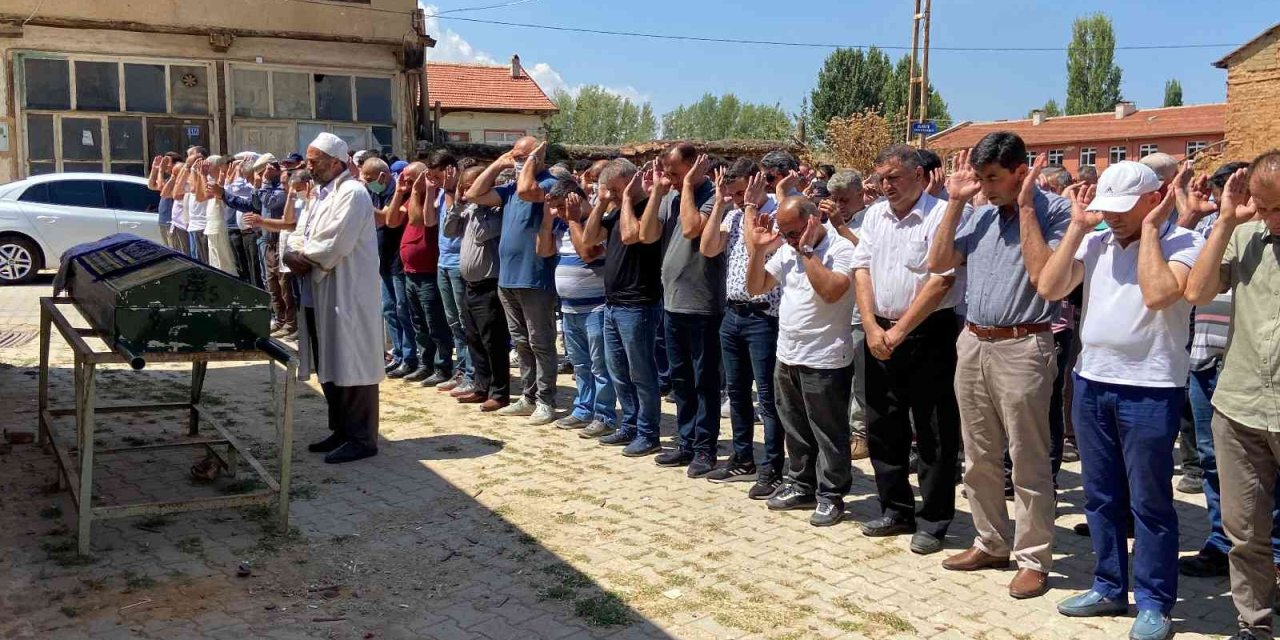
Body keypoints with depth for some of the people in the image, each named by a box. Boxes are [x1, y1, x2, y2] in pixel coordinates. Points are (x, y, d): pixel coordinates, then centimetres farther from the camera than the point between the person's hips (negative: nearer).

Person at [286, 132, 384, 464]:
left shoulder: (352, 193, -14)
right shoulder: (322, 193, 16)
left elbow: (332, 247, -22)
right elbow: (299, 235, 16)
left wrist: (302, 259, -8)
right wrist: (294, 254, -6)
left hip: (347, 296, -10)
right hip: (321, 295, 10)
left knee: (351, 367, -4)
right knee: (330, 368, 15)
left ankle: (361, 439, 3)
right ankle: (342, 431, 25)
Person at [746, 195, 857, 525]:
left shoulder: (841, 249, -13)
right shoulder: (785, 249, 8)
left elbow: (831, 291, -29)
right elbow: (755, 287, 11)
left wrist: (806, 250, -22)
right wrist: (759, 248, -2)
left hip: (824, 360, -7)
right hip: (787, 356, 8)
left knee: (828, 433, 3)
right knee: (796, 430, 18)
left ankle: (830, 496, 15)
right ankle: (801, 485, 31)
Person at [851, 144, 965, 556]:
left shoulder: (941, 215, -11)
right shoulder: (875, 215, 10)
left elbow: (941, 282, -16)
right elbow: (862, 270, 6)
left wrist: (899, 331, -14)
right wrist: (872, 327, -7)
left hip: (929, 334, -6)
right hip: (881, 334, 7)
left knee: (934, 436, 2)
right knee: (883, 428, 13)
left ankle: (932, 523, 12)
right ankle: (896, 511, 27)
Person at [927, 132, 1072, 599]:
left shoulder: (1053, 210, -8)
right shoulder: (981, 213, 11)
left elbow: (1043, 274, -20)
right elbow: (938, 262, 9)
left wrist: (1024, 206, -17)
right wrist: (956, 201, 5)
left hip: (1021, 347, -7)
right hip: (972, 343, 7)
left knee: (1028, 461, 1)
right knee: (979, 458, 15)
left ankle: (1033, 558, 11)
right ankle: (991, 543, 28)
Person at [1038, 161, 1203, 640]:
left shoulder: (1182, 243, -8)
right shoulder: (1095, 242, 8)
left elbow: (1158, 294, -25)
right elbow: (1049, 288, -1)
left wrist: (1148, 229, -16)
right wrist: (1078, 226, -1)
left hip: (1150, 390, -6)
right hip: (1091, 382, 6)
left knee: (1149, 502, 4)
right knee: (1100, 496, 15)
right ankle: (1109, 588, 29)